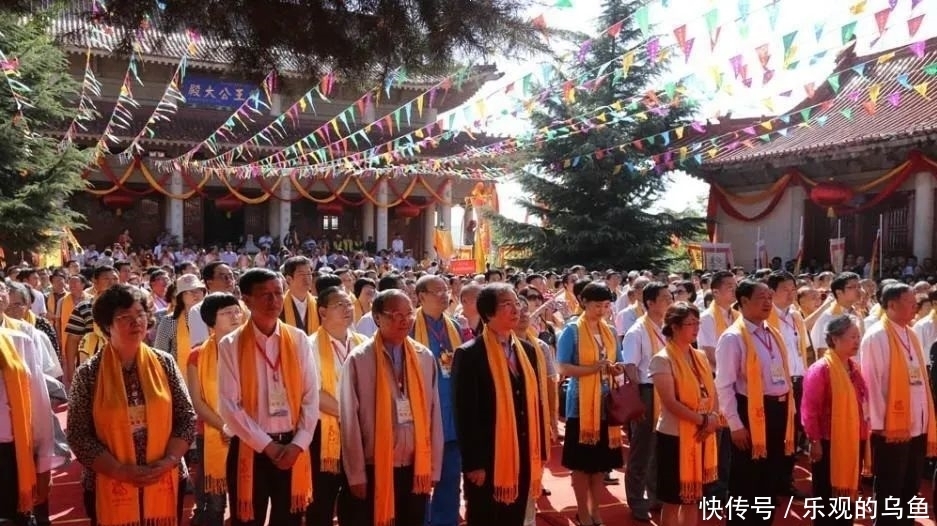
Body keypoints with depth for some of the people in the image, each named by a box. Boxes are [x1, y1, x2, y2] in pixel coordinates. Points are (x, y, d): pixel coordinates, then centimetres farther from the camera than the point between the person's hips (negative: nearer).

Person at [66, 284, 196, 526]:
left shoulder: (164, 363, -1)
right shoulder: (89, 373, -5)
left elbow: (187, 418, 1)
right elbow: (78, 434, -6)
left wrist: (169, 461, -11)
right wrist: (120, 470, -13)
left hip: (165, 483, 2)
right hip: (110, 487, -1)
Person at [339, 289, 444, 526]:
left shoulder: (425, 358, 0)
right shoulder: (358, 360, -9)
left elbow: (434, 415, 4)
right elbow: (349, 421, -6)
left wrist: (434, 467, 4)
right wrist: (356, 475, -4)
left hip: (417, 468, 3)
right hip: (375, 469, -3)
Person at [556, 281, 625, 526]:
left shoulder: (610, 332, 9)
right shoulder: (572, 331, -7)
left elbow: (615, 364, 17)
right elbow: (564, 368, -12)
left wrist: (616, 369, -6)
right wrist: (594, 367, -22)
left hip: (606, 402, 5)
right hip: (581, 404, -5)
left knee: (601, 462, 12)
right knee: (582, 463, 4)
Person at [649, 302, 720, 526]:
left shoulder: (701, 356, 8)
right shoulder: (662, 360, -13)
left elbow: (712, 393, 8)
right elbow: (671, 402, -19)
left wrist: (713, 418, -10)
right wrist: (703, 420, -18)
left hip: (702, 437, 6)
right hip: (675, 436, -6)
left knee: (694, 497, 15)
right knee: (673, 500, 5)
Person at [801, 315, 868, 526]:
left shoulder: (854, 368, 8)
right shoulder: (820, 369, -15)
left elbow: (860, 404, 16)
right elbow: (810, 409, -16)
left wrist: (864, 435, 13)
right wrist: (814, 441, -16)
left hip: (853, 443, 7)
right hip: (829, 444, -7)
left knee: (848, 494, 17)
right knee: (826, 497, 5)